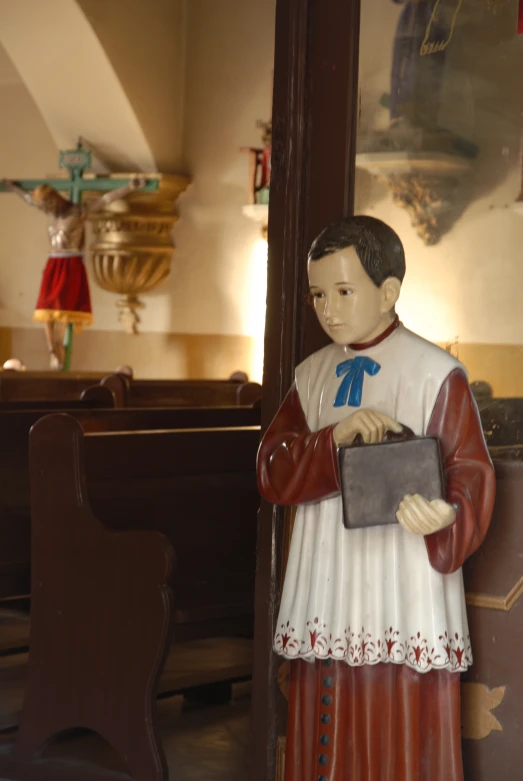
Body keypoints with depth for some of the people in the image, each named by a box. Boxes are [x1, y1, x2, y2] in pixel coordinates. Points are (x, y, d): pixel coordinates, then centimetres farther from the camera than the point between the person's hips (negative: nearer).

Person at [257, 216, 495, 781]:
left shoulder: (436, 374, -5)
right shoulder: (311, 376, 12)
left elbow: (473, 478, -9)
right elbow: (272, 474, 3)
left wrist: (446, 520, -31)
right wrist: (335, 438, -15)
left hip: (407, 612, -5)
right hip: (323, 609, 5)